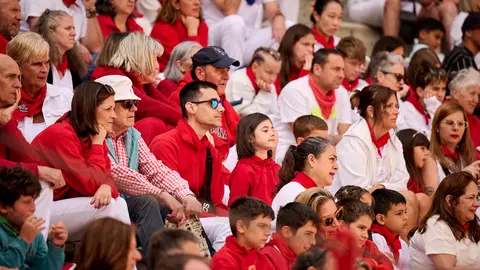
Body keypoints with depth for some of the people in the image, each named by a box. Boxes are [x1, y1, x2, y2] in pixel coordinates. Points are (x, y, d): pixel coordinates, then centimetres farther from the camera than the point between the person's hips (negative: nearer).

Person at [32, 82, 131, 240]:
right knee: (107, 207, -22)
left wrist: (106, 187, -24)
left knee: (118, 203, -11)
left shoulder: (92, 136, 5)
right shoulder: (60, 135, -21)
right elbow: (90, 184, -24)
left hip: (65, 206, 8)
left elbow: (106, 176, 0)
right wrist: (98, 144, -14)